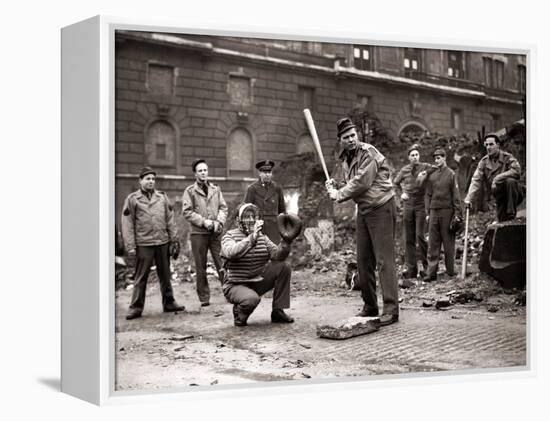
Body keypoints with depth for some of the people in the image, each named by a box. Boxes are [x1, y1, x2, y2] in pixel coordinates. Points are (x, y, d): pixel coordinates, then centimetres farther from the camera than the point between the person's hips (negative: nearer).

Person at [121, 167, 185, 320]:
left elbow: (170, 220, 11)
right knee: (141, 277, 1)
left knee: (165, 275, 12)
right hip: (143, 244, -3)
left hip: (163, 242, 3)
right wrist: (130, 248, -8)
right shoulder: (132, 199, 0)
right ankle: (136, 307, 8)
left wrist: (174, 239, 4)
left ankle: (169, 303, 23)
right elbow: (128, 225, -3)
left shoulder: (162, 197, 10)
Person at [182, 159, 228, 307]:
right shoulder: (190, 191, 1)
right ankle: (204, 298, 12)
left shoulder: (216, 189, 12)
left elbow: (223, 207, 10)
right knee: (200, 267, 4)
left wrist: (219, 221, -8)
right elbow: (186, 212, -5)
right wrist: (203, 222, -13)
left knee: (222, 264, -2)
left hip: (216, 232, 2)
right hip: (198, 233, -2)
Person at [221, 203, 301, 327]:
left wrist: (286, 241, -25)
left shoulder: (262, 237, 7)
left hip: (258, 283, 6)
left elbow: (277, 255, -6)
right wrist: (253, 236, -36)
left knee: (284, 267, -11)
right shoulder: (229, 236, -7)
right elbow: (231, 253, -31)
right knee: (252, 298, -37)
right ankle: (239, 313, 0)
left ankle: (278, 311, -4)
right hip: (236, 286, -6)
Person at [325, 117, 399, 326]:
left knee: (384, 259, -10)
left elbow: (362, 183, -21)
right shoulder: (345, 159, 12)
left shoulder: (368, 153, -14)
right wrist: (336, 186, -1)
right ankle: (370, 306, 19)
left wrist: (339, 195, -11)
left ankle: (391, 309, -9)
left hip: (381, 208, -8)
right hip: (363, 210, 9)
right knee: (363, 260, 9)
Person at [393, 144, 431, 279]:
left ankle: (426, 266, 1)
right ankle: (410, 268, 10)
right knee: (408, 238, 4)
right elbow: (395, 182, 24)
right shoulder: (404, 170, 8)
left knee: (420, 236, -11)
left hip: (421, 204, -4)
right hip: (408, 205, 4)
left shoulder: (426, 167, -3)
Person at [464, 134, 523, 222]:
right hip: (499, 196, 4)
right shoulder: (484, 162, 2)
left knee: (510, 181, -34)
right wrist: (468, 198, -17)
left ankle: (511, 213, -28)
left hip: (514, 192, -4)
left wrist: (497, 178, -26)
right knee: (502, 221, -5)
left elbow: (517, 170, -25)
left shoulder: (507, 157, -8)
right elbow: (476, 180, -5)